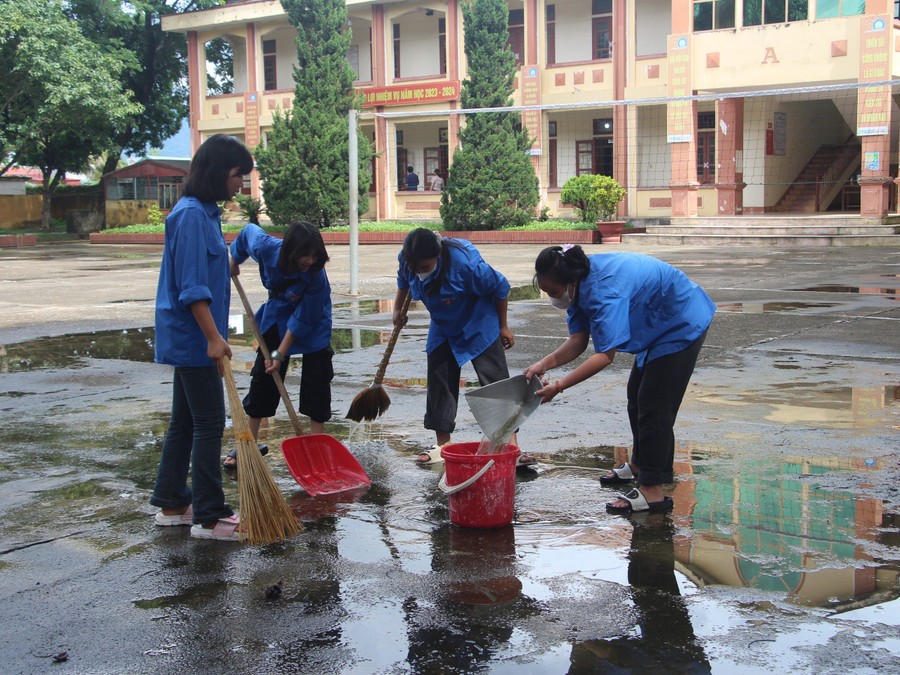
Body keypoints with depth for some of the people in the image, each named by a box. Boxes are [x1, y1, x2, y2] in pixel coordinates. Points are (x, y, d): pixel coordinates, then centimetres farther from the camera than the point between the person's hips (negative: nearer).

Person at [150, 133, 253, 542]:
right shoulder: (191, 215, -17)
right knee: (209, 424, -5)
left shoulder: (206, 213, 14)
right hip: (193, 337, -10)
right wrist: (213, 337, -24)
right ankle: (208, 517, 2)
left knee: (185, 421, 15)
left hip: (188, 339, 10)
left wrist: (214, 335, 24)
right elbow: (192, 287, -22)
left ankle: (171, 504, 25)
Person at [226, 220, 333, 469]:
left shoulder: (315, 276, -35)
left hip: (313, 329, -3)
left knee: (316, 383, -6)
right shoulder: (265, 248, -28)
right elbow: (249, 230, -3)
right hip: (276, 320, 4)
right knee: (262, 381, 6)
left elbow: (302, 320, -27)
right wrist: (234, 261, 13)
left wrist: (280, 353, -23)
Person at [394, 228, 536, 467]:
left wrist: (503, 326, -7)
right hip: (442, 329, 5)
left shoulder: (465, 263, -36)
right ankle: (443, 445, 14)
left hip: (479, 328, -5)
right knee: (439, 382, 3)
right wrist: (398, 310, 19)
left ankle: (511, 446, -10)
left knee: (496, 382, -9)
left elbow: (500, 288, -19)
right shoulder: (406, 260, -20)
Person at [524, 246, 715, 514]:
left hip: (682, 326, -10)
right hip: (658, 327, 10)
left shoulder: (604, 291, -37)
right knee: (637, 395, 20)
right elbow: (578, 340, -8)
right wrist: (544, 364, -24)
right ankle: (639, 464, 39)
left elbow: (605, 355, -38)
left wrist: (558, 387, -41)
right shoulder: (581, 284, -8)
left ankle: (652, 491, -8)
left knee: (654, 406, -11)